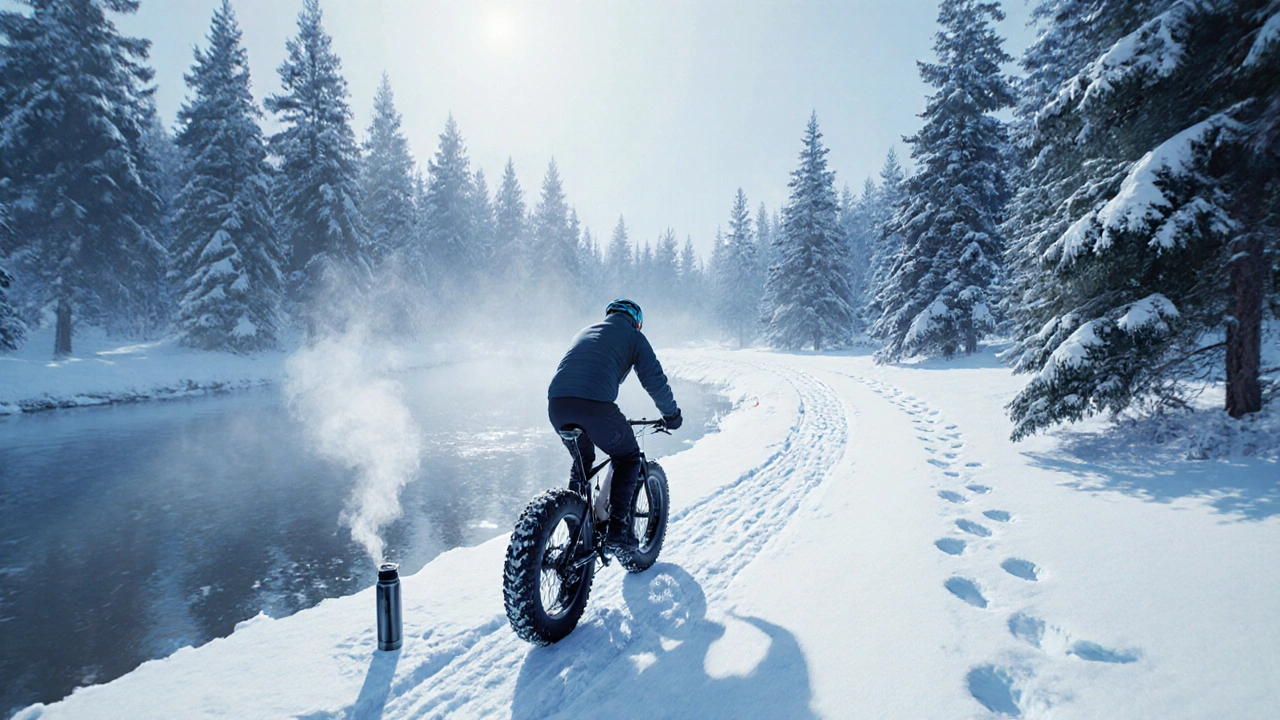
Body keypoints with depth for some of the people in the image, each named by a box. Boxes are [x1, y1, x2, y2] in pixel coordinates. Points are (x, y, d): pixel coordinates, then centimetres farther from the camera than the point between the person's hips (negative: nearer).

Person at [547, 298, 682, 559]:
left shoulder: (584, 332, 34)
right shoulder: (633, 336, 17)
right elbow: (655, 380, 10)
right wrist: (672, 415, 26)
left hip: (556, 401, 6)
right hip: (595, 404, -5)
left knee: (582, 461, 29)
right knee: (627, 457, 19)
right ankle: (617, 530, 9)